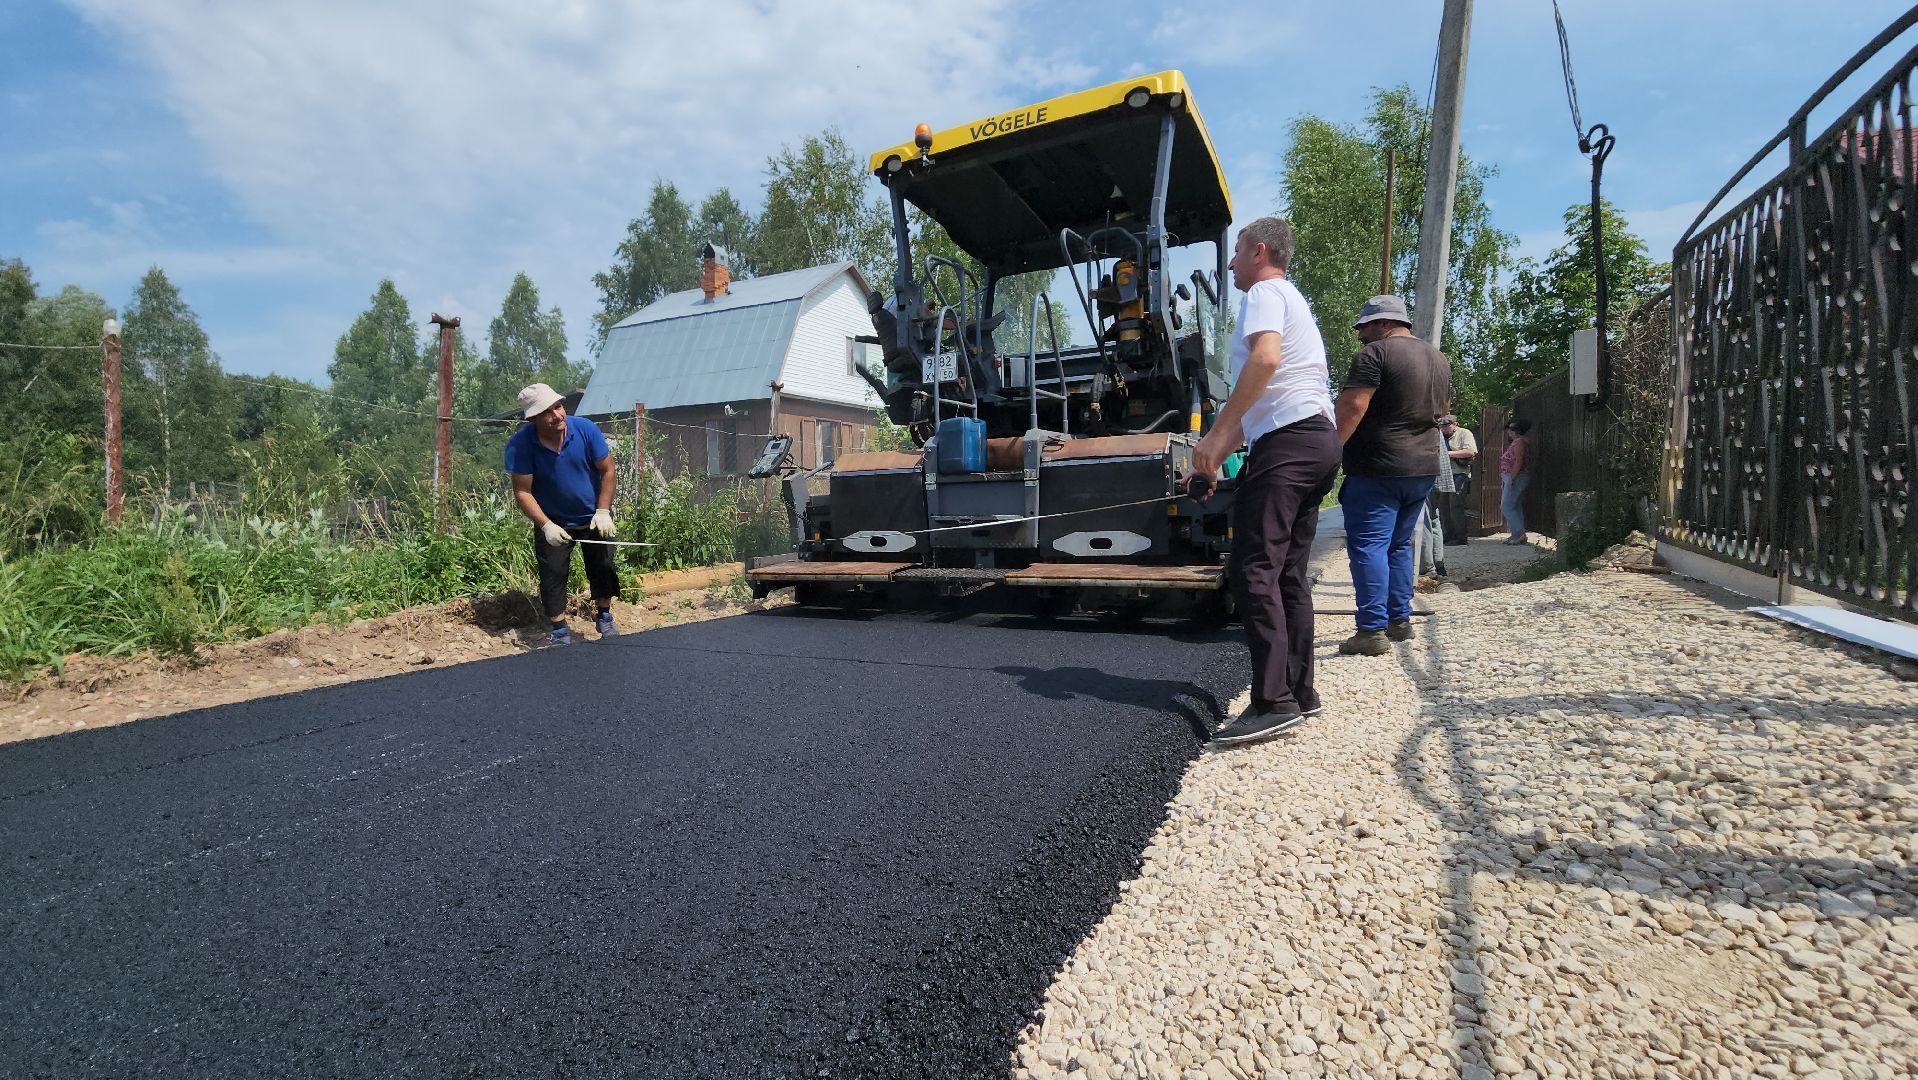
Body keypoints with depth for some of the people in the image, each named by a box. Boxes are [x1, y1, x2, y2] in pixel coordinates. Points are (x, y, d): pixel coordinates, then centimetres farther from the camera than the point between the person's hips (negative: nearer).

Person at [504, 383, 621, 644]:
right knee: (552, 574, 0)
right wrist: (546, 525, -28)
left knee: (603, 568, 8)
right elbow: (522, 491, -17)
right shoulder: (520, 445, -21)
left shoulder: (585, 428, -19)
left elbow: (607, 471, -10)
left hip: (593, 517, 1)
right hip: (552, 523, -1)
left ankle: (604, 618, 27)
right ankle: (560, 631, 13)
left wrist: (603, 511, -15)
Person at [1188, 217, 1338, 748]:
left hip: (1287, 442, -10)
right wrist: (1221, 451, 26)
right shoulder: (1294, 301, 31)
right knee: (1288, 572, 11)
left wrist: (1215, 433, -22)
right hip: (1319, 439, 10)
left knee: (1254, 569, -14)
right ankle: (1299, 691, 17)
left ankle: (1274, 702, -16)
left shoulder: (1265, 292, 0)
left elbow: (1265, 358, -22)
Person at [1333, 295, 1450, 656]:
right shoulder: (1439, 359, 17)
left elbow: (1352, 406, -19)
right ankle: (1400, 620, 22)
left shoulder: (1375, 353, -9)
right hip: (1425, 468, 9)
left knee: (1368, 546, -8)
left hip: (1378, 468, -9)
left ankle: (1373, 631, -11)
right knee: (1399, 545, 18)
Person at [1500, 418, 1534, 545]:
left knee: (1506, 506, -11)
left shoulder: (1519, 442, -13)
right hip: (1512, 478, 11)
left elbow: (1518, 461, -21)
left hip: (1516, 477, -11)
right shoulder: (1516, 442, 18)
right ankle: (1517, 534, 11)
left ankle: (1519, 533, -13)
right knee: (1516, 507, 10)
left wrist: (1511, 478, -24)